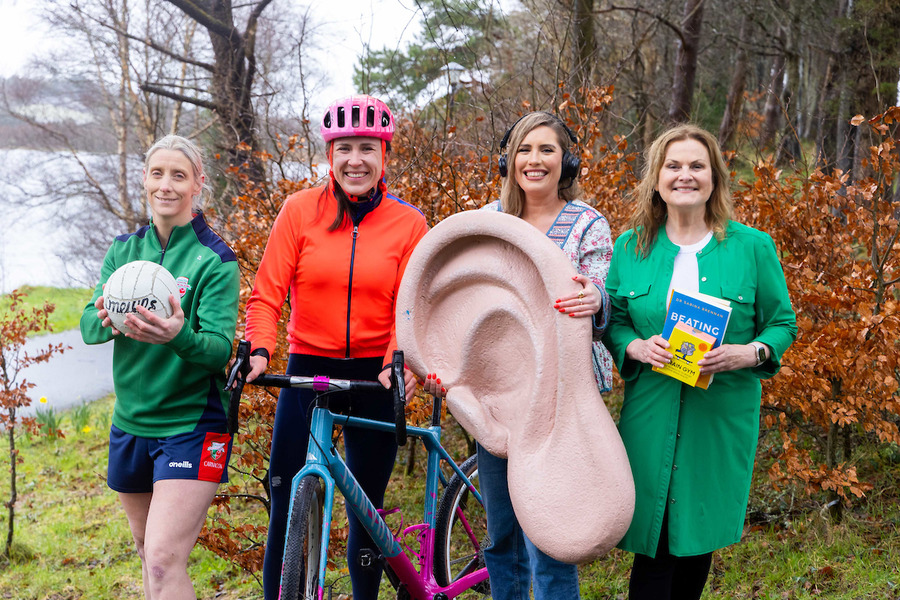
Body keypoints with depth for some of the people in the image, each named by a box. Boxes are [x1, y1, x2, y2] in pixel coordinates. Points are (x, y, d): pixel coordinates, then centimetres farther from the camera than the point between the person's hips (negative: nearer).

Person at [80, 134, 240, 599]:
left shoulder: (215, 260, -10)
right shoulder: (124, 251, 4)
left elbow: (220, 347, -18)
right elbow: (87, 327, -4)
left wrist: (179, 336, -40)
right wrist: (107, 319, -28)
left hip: (193, 422, -5)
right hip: (131, 420, 6)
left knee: (164, 561, -17)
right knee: (146, 548, 20)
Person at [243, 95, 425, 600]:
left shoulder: (409, 223, 0)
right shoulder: (300, 210, -1)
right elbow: (268, 293, -3)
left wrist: (398, 363, -22)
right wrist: (259, 350, -19)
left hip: (374, 378, 0)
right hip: (308, 370, 0)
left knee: (367, 506, 8)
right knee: (287, 503, -3)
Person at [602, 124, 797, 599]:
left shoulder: (752, 247, 1)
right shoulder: (630, 247, 5)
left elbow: (782, 323, 6)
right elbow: (613, 322, 11)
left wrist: (750, 353, -15)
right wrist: (636, 348, -11)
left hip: (723, 415, 0)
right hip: (650, 414, 0)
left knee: (700, 539, 9)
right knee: (653, 546, -2)